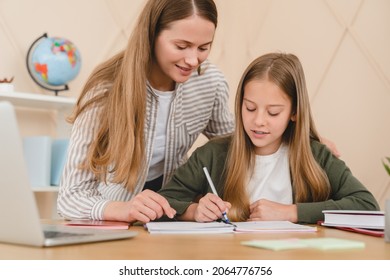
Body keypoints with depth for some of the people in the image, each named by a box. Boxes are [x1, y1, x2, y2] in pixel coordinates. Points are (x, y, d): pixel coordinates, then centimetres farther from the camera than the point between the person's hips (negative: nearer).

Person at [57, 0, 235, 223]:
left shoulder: (211, 81, -13)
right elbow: (71, 196, -26)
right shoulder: (106, 91, -25)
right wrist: (122, 210, -44)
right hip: (112, 224, -2)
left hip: (169, 214, 2)